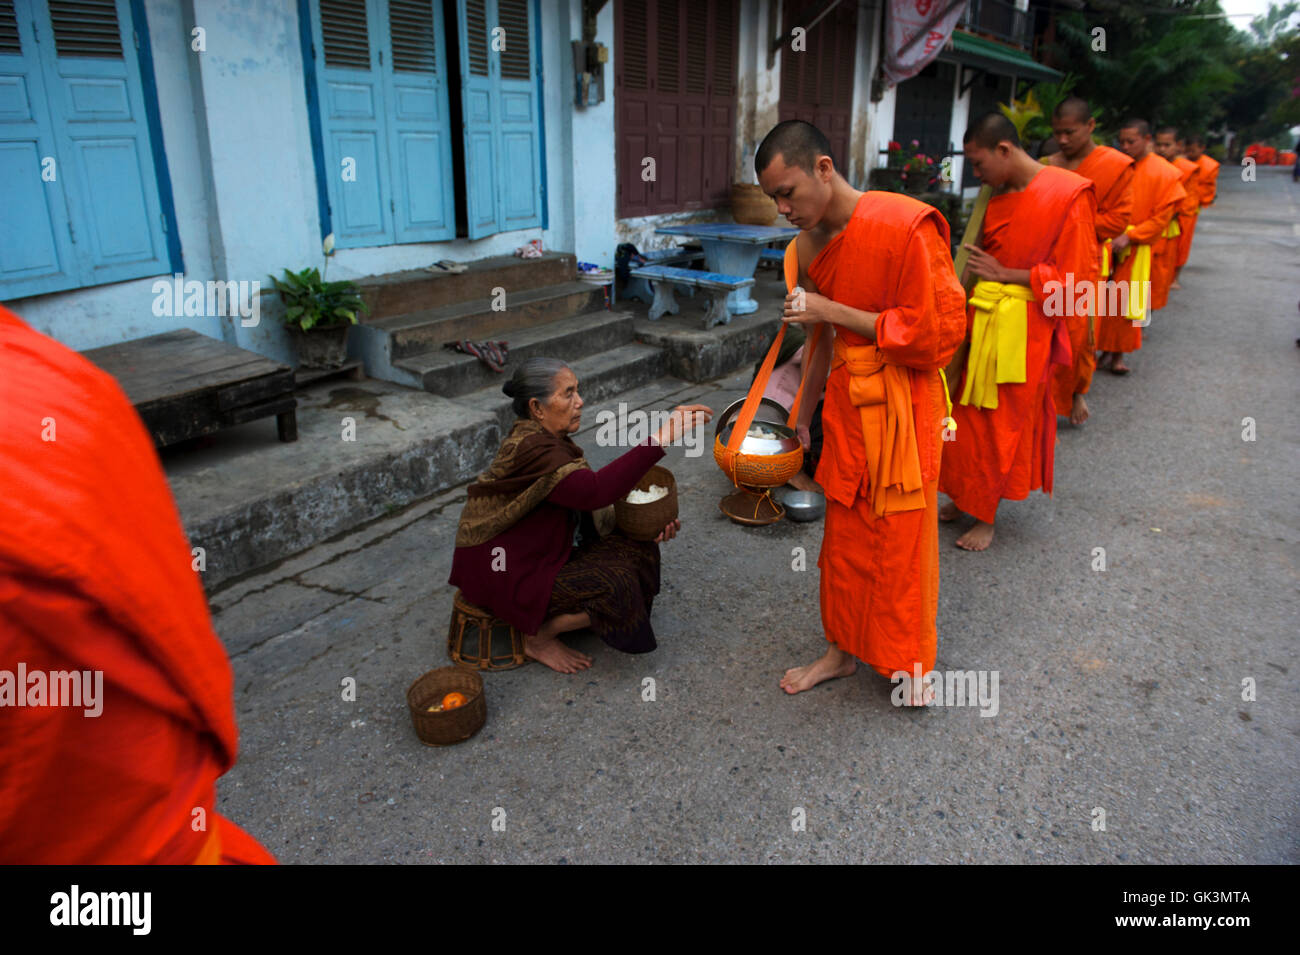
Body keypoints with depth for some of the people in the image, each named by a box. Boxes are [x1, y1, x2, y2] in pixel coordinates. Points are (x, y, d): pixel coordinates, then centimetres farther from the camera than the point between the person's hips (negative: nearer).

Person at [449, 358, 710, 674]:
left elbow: (585, 498, 9)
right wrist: (661, 438, -43)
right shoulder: (531, 449, -27)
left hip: (543, 554, 10)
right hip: (506, 574, -10)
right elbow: (595, 491, -42)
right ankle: (539, 638, -2)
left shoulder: (550, 439, 4)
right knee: (614, 587, -26)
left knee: (640, 550, 0)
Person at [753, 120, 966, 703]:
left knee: (901, 537, 4)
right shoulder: (810, 243, 4)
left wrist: (834, 311, -21)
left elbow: (938, 332, -20)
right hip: (846, 399, 6)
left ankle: (909, 660, 26)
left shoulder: (905, 226, -19)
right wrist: (805, 411, 19)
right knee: (844, 533, 14)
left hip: (902, 405, -6)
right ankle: (842, 649, 31)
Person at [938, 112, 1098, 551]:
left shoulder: (1067, 195, -12)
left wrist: (1004, 274, -14)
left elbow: (1077, 279, -13)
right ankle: (964, 499, 24)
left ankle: (985, 516, 18)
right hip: (980, 317, 6)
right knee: (968, 413, 9)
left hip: (1022, 329, -6)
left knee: (1003, 424, 4)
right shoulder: (997, 195, 8)